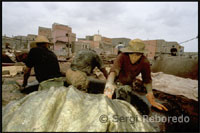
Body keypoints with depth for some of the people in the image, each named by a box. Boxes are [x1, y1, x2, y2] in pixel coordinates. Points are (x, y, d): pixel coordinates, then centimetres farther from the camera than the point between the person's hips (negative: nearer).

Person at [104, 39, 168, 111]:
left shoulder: (145, 62, -23)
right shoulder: (122, 56, -32)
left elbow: (147, 80, -18)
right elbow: (114, 70, -48)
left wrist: (150, 93, -39)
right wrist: (109, 84, -69)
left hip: (129, 84, 3)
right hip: (117, 83, -2)